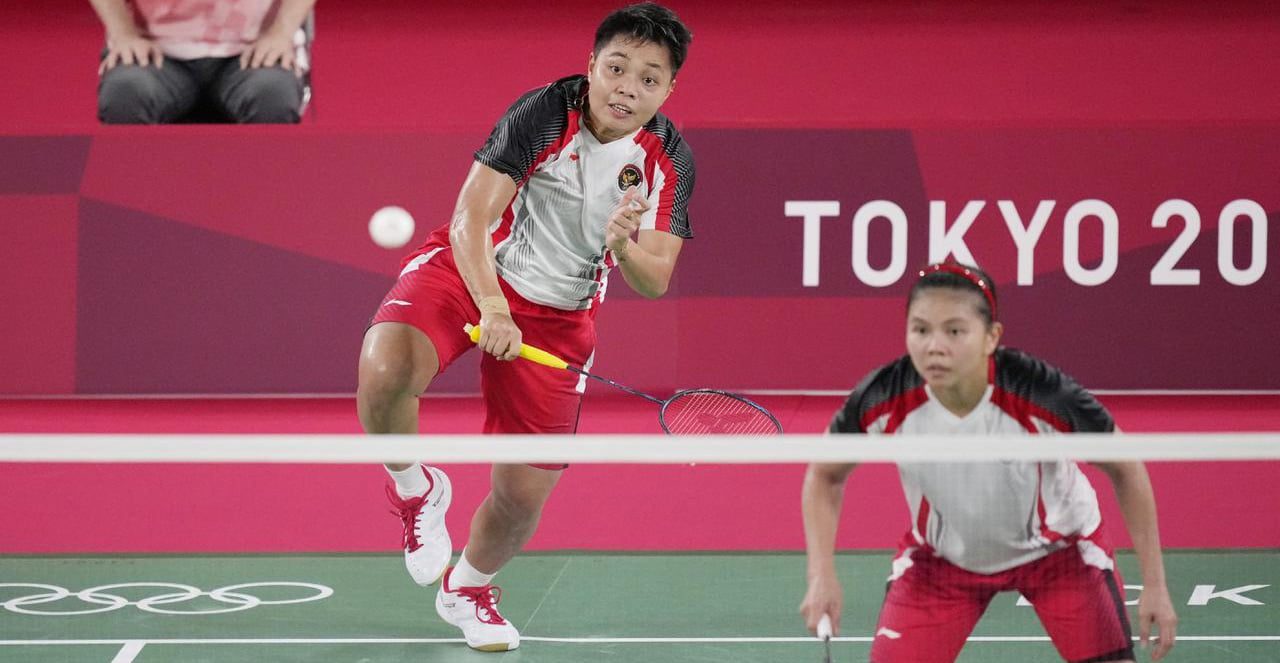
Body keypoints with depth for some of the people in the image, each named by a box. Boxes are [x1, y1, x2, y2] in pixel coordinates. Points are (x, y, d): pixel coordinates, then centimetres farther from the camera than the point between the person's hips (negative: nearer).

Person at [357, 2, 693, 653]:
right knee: (384, 371, -35)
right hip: (467, 272, -3)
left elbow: (654, 282, -10)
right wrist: (493, 310, -36)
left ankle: (467, 588, 39)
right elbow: (470, 221, -22)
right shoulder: (542, 113, -21)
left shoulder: (670, 161, -9)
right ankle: (416, 490, -2)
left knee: (524, 492, 4)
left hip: (558, 316, 3)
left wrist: (624, 248, -33)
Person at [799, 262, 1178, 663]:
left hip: (1058, 549, -1)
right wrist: (822, 576, -19)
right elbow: (825, 477, -7)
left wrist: (1154, 584, -14)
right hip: (941, 555, 1)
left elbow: (1124, 470, -16)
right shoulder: (882, 401, -29)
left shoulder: (1044, 396, -34)